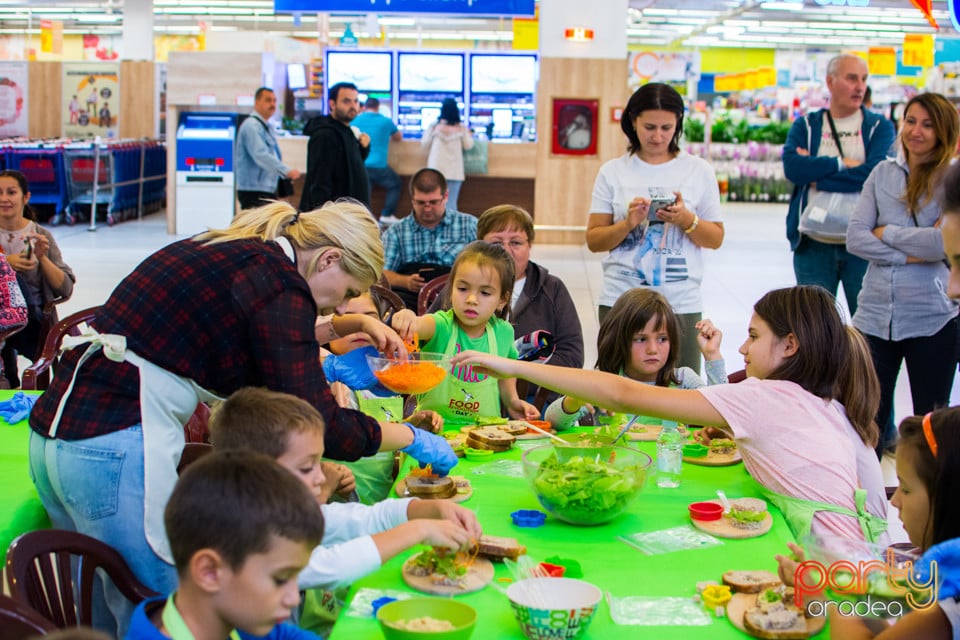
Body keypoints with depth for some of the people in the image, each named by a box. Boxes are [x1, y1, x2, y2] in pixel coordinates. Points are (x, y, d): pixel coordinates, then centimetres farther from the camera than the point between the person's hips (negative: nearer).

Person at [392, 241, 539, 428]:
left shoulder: (502, 332, 1)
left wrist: (512, 400, 7)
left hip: (485, 430, 6)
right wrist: (407, 320, -58)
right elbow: (424, 325, -36)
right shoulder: (442, 326, -12)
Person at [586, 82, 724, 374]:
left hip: (681, 304, 0)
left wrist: (686, 219, -11)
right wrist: (628, 223, -13)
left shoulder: (699, 171, 6)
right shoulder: (613, 172, 5)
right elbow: (593, 241, 4)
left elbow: (715, 239, 8)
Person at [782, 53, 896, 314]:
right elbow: (792, 167, -11)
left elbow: (875, 175, -13)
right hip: (814, 243, 1)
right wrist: (844, 163, -11)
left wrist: (816, 172, -10)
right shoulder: (806, 126, 9)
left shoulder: (879, 126, 5)